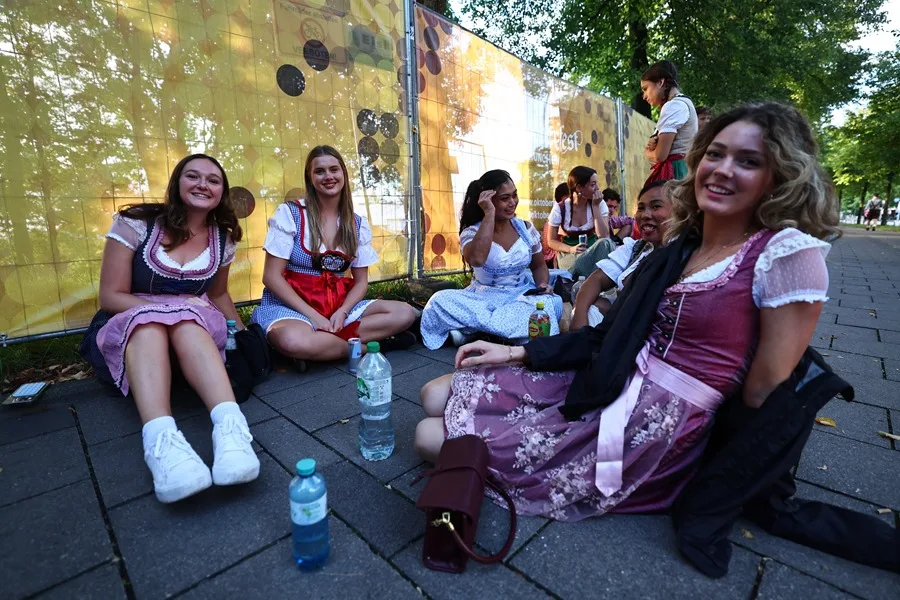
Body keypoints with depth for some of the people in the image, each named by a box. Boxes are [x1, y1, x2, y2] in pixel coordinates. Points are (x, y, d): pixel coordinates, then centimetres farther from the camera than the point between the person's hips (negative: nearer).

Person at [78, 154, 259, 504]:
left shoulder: (222, 239, 4)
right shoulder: (136, 224, -5)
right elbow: (111, 297, -7)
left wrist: (243, 334, 7)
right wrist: (169, 306, -21)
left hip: (195, 329, 1)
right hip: (125, 333, -1)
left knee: (185, 320, -35)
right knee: (150, 321, -36)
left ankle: (230, 423, -56)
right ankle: (160, 438, -57)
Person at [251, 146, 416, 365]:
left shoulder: (358, 224, 5)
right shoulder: (289, 214, -5)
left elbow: (361, 281, 7)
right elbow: (271, 276, -8)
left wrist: (342, 312, -14)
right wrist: (313, 315, -18)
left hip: (338, 304, 4)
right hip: (290, 305, -4)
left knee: (405, 313, -14)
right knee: (294, 341, -39)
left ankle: (322, 342, -20)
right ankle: (368, 345, -15)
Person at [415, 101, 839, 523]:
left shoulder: (790, 253, -12)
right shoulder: (683, 244, 9)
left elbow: (763, 394, -8)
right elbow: (619, 331, 8)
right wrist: (516, 353, 4)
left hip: (652, 429, -6)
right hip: (604, 385, 7)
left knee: (434, 436, -4)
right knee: (437, 395, 0)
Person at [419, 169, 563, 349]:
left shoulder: (525, 228, 3)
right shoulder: (471, 232, -9)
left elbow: (539, 266, 14)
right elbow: (477, 259, -32)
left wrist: (543, 284, -10)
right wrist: (489, 214, -26)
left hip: (522, 297, 3)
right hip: (483, 298, -3)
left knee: (553, 302, -30)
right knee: (440, 300, -28)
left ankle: (472, 328, -28)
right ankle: (515, 329, -28)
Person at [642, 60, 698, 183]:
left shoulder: (673, 106, -9)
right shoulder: (683, 103, 24)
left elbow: (659, 155, -16)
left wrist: (647, 151, 7)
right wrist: (653, 146, -2)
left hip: (672, 173, -10)